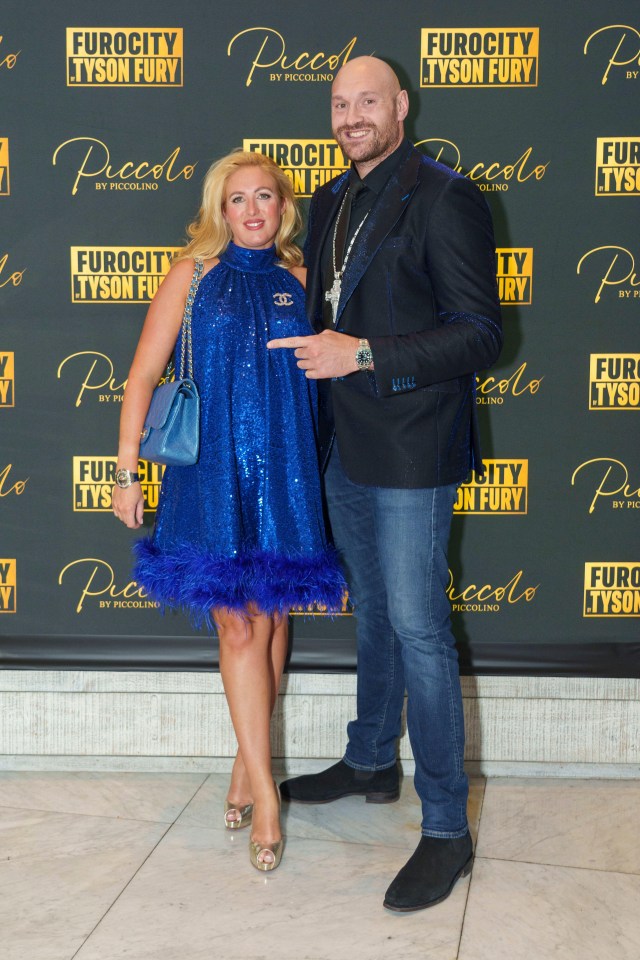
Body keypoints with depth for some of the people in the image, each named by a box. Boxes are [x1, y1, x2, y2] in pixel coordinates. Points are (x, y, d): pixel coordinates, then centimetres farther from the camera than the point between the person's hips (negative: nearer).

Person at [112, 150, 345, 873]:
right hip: (214, 471, -2)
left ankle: (248, 761, 25)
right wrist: (127, 471, -3)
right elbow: (143, 375, 0)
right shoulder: (195, 271, 1)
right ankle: (264, 789, 4)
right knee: (235, 623, -4)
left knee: (270, 617, 8)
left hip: (284, 469, 3)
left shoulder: (298, 279, 8)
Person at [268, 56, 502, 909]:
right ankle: (371, 764, 38)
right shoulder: (331, 203, 13)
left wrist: (364, 353, -23)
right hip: (346, 448, 8)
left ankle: (447, 830, 7)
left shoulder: (444, 198, -12)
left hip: (411, 452, -8)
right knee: (373, 614, 20)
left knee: (418, 629, -4)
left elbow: (479, 334, -18)